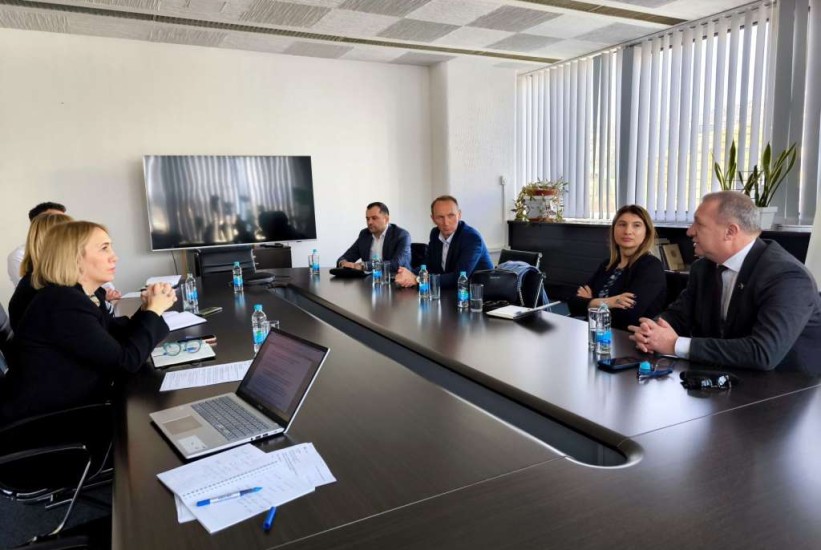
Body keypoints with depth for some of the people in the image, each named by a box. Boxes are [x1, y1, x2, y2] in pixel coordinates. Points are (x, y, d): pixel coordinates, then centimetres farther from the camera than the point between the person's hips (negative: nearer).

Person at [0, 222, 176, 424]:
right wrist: (154, 310, -11)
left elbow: (118, 339, 10)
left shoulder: (77, 296, 7)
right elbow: (126, 359, -22)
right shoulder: (63, 303, -23)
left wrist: (146, 309, -5)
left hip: (73, 409, 9)